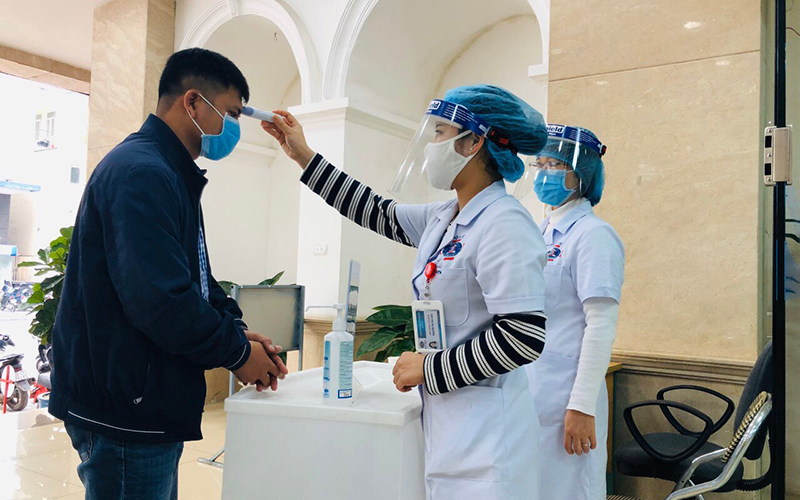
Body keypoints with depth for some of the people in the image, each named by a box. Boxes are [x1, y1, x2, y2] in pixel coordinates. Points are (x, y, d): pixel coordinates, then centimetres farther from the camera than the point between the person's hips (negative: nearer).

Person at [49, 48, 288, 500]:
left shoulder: (173, 175, 15)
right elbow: (160, 300, -29)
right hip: (123, 412, -10)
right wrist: (237, 351, -15)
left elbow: (196, 278, 19)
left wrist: (236, 330, 3)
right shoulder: (142, 173, -20)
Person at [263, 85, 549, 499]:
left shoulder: (504, 224, -19)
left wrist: (429, 368, -15)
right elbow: (378, 213, 20)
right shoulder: (443, 219, 8)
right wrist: (304, 156, 22)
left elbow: (524, 336, -24)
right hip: (447, 419, 8)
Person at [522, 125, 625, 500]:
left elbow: (601, 326, -17)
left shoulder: (593, 235, -11)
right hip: (525, 395, 8)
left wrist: (582, 406, -20)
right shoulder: (540, 233, 13)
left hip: (562, 400, -8)